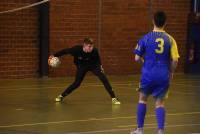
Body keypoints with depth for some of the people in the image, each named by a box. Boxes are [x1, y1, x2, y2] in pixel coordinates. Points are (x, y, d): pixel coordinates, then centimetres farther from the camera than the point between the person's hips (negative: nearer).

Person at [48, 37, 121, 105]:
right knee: (77, 83, -1)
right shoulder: (77, 49, -34)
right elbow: (65, 51, -18)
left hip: (93, 65, 0)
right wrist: (54, 55, -19)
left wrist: (100, 65, -3)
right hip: (82, 66, 0)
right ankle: (61, 96, 20)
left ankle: (113, 98, -11)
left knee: (103, 78, -17)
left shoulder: (94, 51, -30)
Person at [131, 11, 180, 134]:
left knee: (142, 99, 18)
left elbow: (137, 58, -2)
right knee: (160, 103, 11)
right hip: (163, 75, 1)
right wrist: (171, 72, 11)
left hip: (148, 74, -1)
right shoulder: (170, 39, -2)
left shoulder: (146, 38, -5)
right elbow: (175, 60, -6)